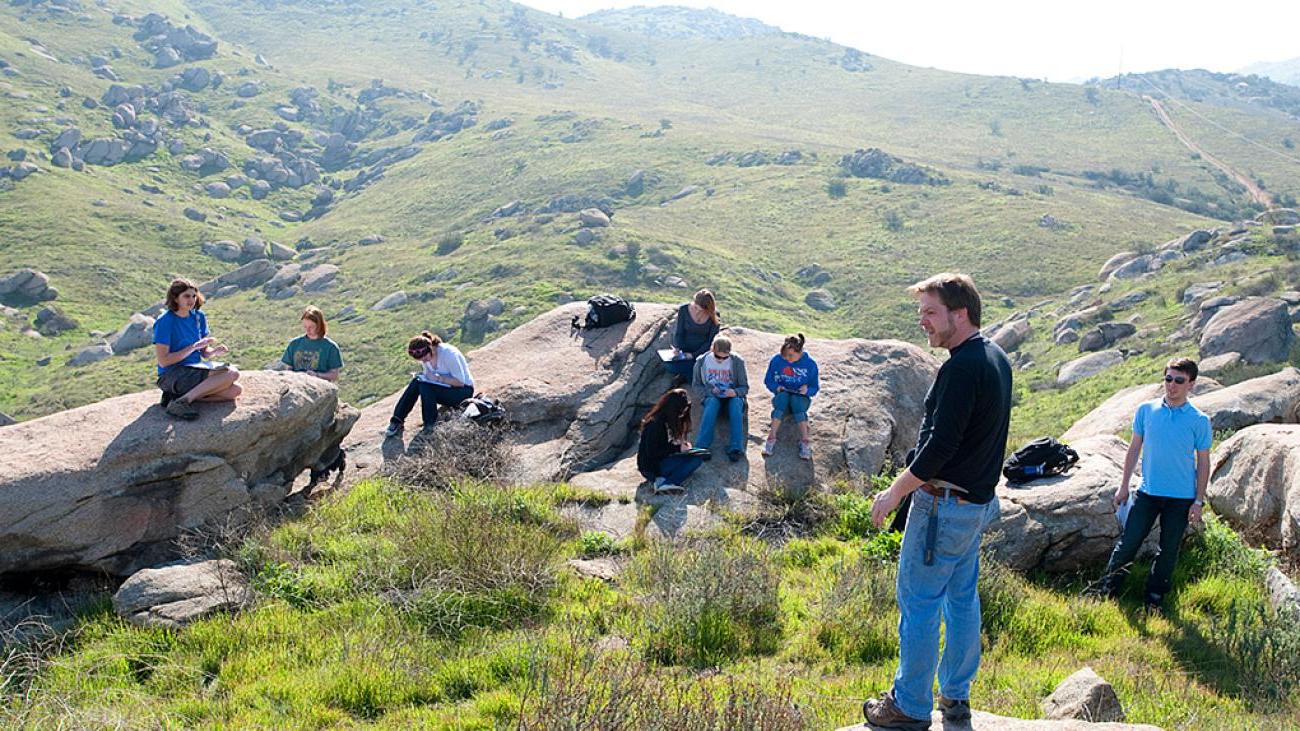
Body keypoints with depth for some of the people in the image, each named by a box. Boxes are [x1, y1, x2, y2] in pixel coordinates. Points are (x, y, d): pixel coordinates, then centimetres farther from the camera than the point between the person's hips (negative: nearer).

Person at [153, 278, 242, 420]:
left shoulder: (198, 316, 9)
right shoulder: (165, 322, -11)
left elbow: (204, 353, 14)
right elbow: (163, 361, -15)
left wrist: (215, 351, -10)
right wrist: (194, 347, -18)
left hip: (196, 369, 8)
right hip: (171, 375, -8)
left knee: (235, 391, -15)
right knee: (231, 374, -24)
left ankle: (179, 396, -13)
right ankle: (183, 401, -26)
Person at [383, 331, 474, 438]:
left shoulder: (448, 353, -26)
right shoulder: (425, 355, -5)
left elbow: (460, 382, -24)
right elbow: (429, 376, 9)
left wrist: (438, 378, -30)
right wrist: (423, 376, -14)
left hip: (463, 390, -7)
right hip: (443, 387, 7)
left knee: (424, 386, -29)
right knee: (416, 382, -20)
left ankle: (432, 425, -18)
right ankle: (397, 421, -17)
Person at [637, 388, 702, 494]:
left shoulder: (667, 421, 8)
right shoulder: (655, 424, -20)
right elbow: (652, 452, -21)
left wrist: (681, 444, -1)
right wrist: (677, 448, -18)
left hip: (662, 461, 9)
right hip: (651, 468, -9)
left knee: (697, 458, -8)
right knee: (695, 459, -19)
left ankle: (662, 480, -19)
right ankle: (665, 484, -31)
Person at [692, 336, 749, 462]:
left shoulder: (737, 361, -6)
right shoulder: (702, 361, -4)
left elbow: (745, 387, -1)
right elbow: (696, 385, 5)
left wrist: (735, 392, -24)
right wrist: (710, 391, -15)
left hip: (732, 395, 0)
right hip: (711, 396, 0)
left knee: (736, 404, -35)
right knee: (711, 404, -35)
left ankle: (736, 448, -40)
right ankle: (702, 446, -41)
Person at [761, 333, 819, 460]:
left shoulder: (810, 364, -10)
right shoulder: (776, 360, -9)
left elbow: (814, 387, -2)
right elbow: (768, 381, 2)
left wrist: (807, 390, -24)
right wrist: (776, 387, -19)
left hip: (801, 398, -1)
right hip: (782, 396, 1)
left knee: (796, 399, -37)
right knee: (783, 396, -36)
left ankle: (805, 440, -43)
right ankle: (771, 437, -43)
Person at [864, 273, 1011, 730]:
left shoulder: (962, 368, -23)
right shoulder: (996, 358, 8)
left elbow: (940, 445, -25)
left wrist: (895, 492, -15)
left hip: (944, 505, -10)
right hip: (978, 501, 10)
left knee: (918, 604, 1)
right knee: (962, 599, 18)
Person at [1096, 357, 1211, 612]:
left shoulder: (1199, 420, -6)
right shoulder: (1146, 410, -1)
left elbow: (1203, 462, 0)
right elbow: (1135, 448, 7)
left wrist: (1199, 500, -2)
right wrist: (1124, 485, 7)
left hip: (1181, 497, -1)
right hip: (1148, 492, 1)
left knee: (1169, 550, 10)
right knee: (1128, 542, 0)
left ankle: (1155, 596, 26)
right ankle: (1107, 591, 14)